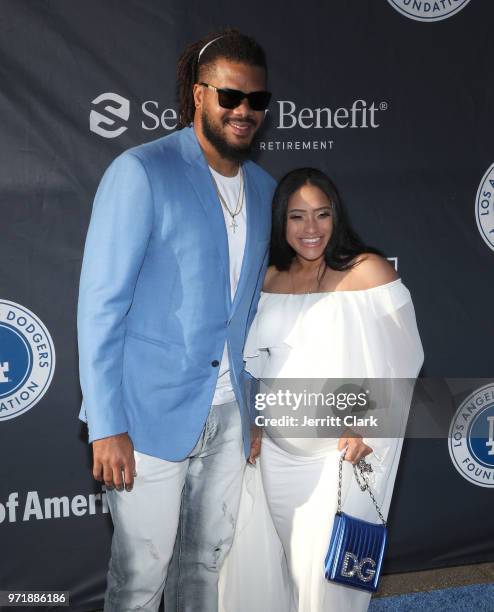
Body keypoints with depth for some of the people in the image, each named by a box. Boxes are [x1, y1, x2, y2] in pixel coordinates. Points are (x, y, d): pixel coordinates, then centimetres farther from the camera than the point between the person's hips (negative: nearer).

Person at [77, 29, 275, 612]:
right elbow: (100, 305, -14)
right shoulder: (140, 172, -12)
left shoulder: (264, 189, 8)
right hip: (152, 412, -6)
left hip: (228, 414, 6)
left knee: (209, 560, 18)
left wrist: (254, 408, 13)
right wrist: (107, 427, -17)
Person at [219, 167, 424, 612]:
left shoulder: (367, 271, -10)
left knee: (325, 570, 0)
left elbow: (403, 359, -10)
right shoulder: (269, 280, 5)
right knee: (263, 557, 15)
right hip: (277, 450, 5)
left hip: (341, 453, -5)